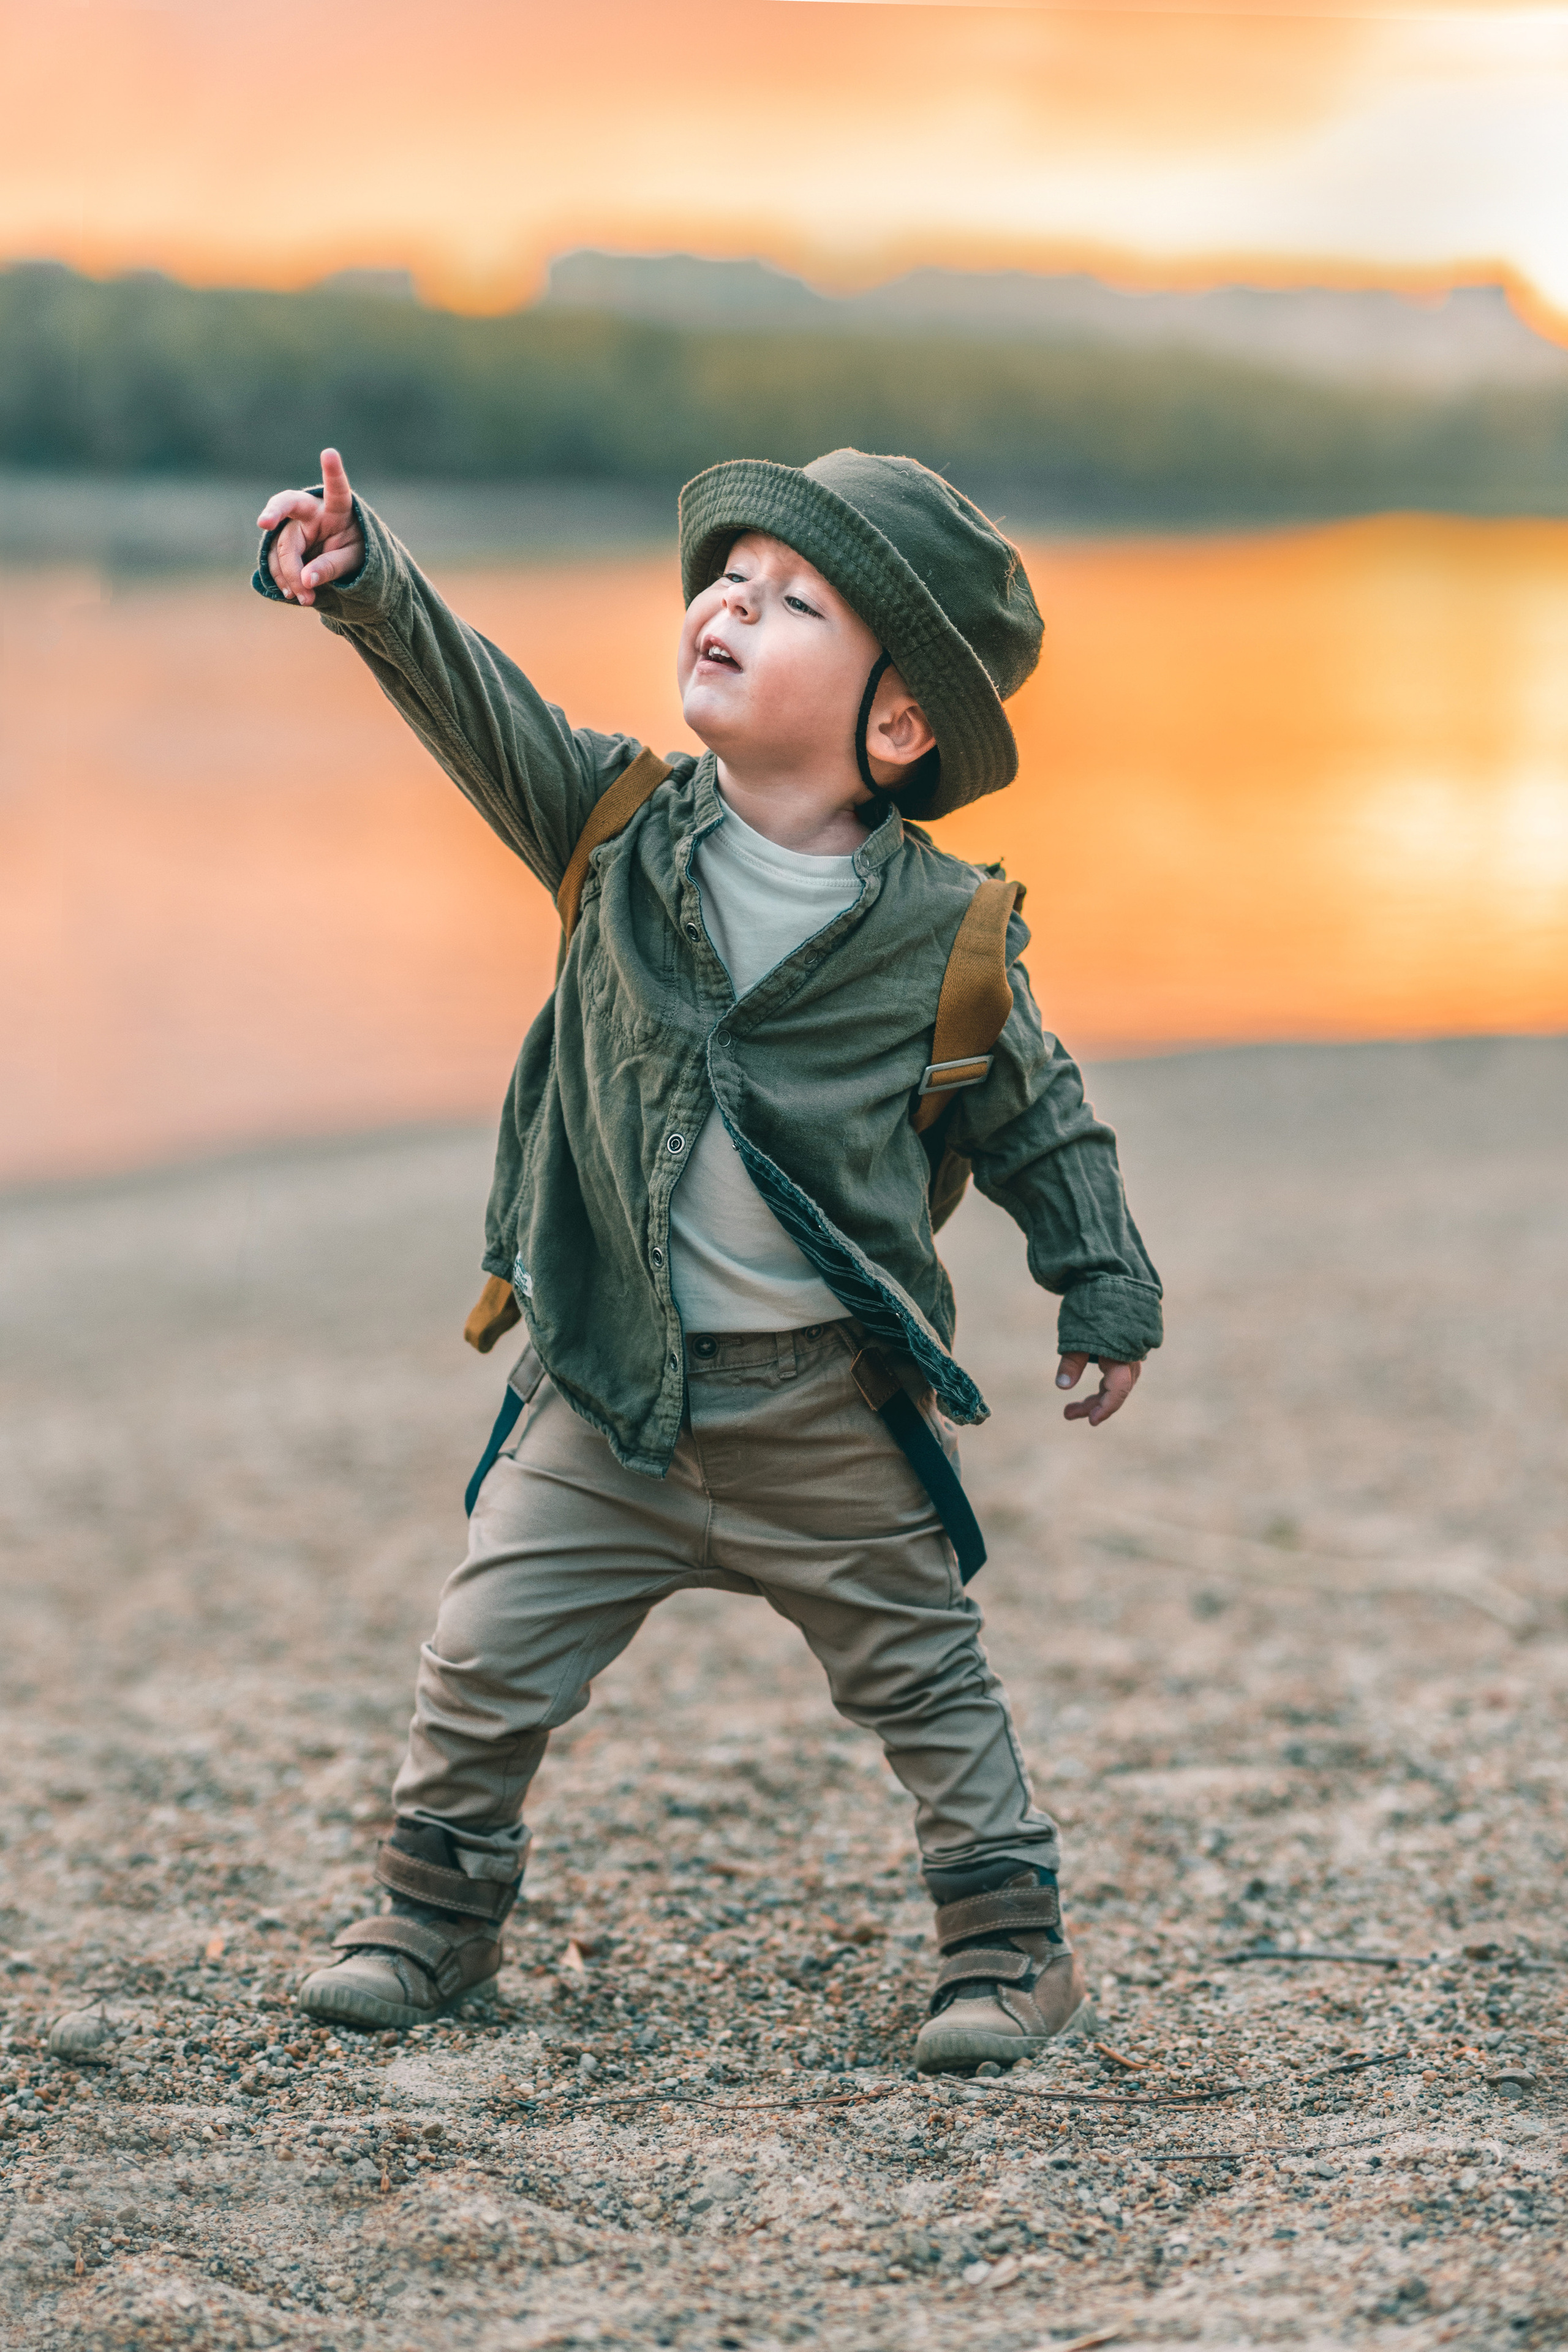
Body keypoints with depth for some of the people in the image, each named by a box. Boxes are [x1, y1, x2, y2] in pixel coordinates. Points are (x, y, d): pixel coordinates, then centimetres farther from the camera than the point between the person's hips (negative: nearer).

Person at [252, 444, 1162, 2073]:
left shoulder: (948, 929, -9)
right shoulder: (621, 826, -3)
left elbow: (1035, 1115, 4)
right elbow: (476, 703, -15)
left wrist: (1105, 1293, 8)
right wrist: (365, 583, -31)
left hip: (829, 1408, -2)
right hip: (606, 1391, 2)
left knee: (922, 1678, 11)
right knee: (485, 1660, 7)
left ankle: (1010, 1937, 28)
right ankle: (437, 1912, 29)